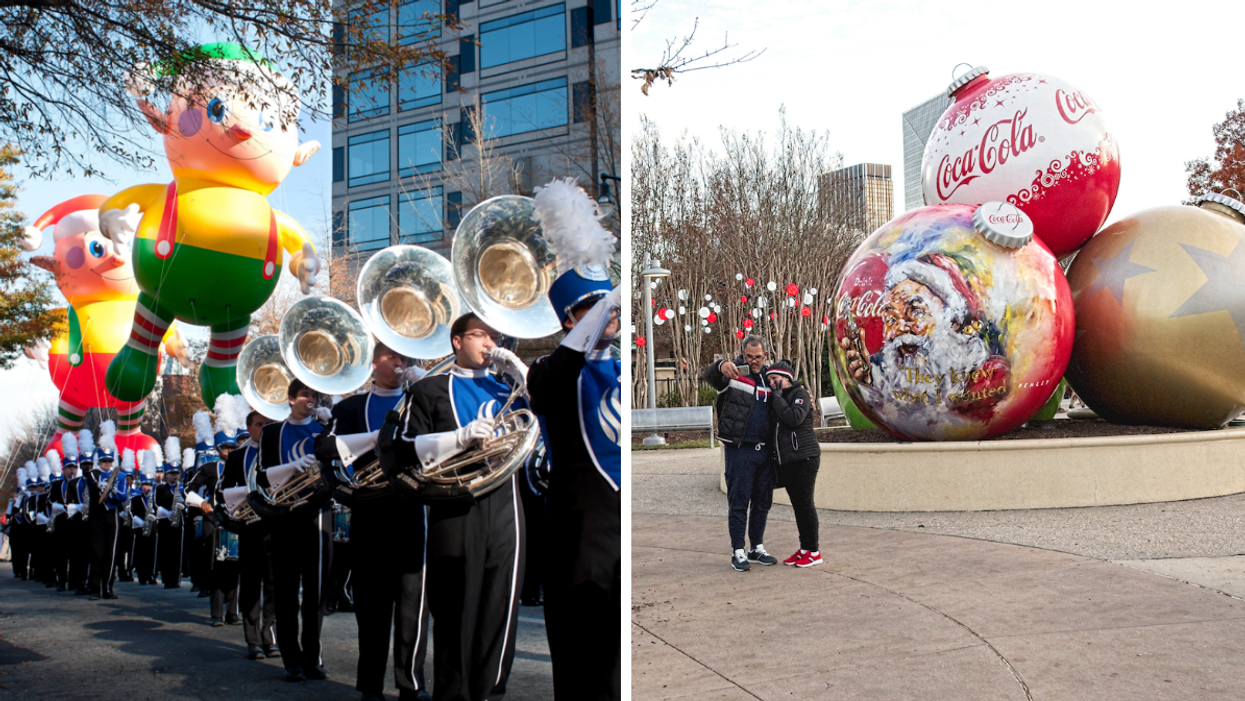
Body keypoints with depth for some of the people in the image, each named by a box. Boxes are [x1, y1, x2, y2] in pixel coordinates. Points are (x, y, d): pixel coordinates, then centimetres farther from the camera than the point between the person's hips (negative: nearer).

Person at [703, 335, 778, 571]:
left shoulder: (768, 377, 14)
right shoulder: (733, 372, -4)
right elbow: (710, 375, -24)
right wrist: (721, 366, -48)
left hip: (764, 450, 6)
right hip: (739, 449, -6)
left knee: (762, 502, 12)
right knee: (739, 502, -2)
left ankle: (758, 548, 24)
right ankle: (738, 552, 5)